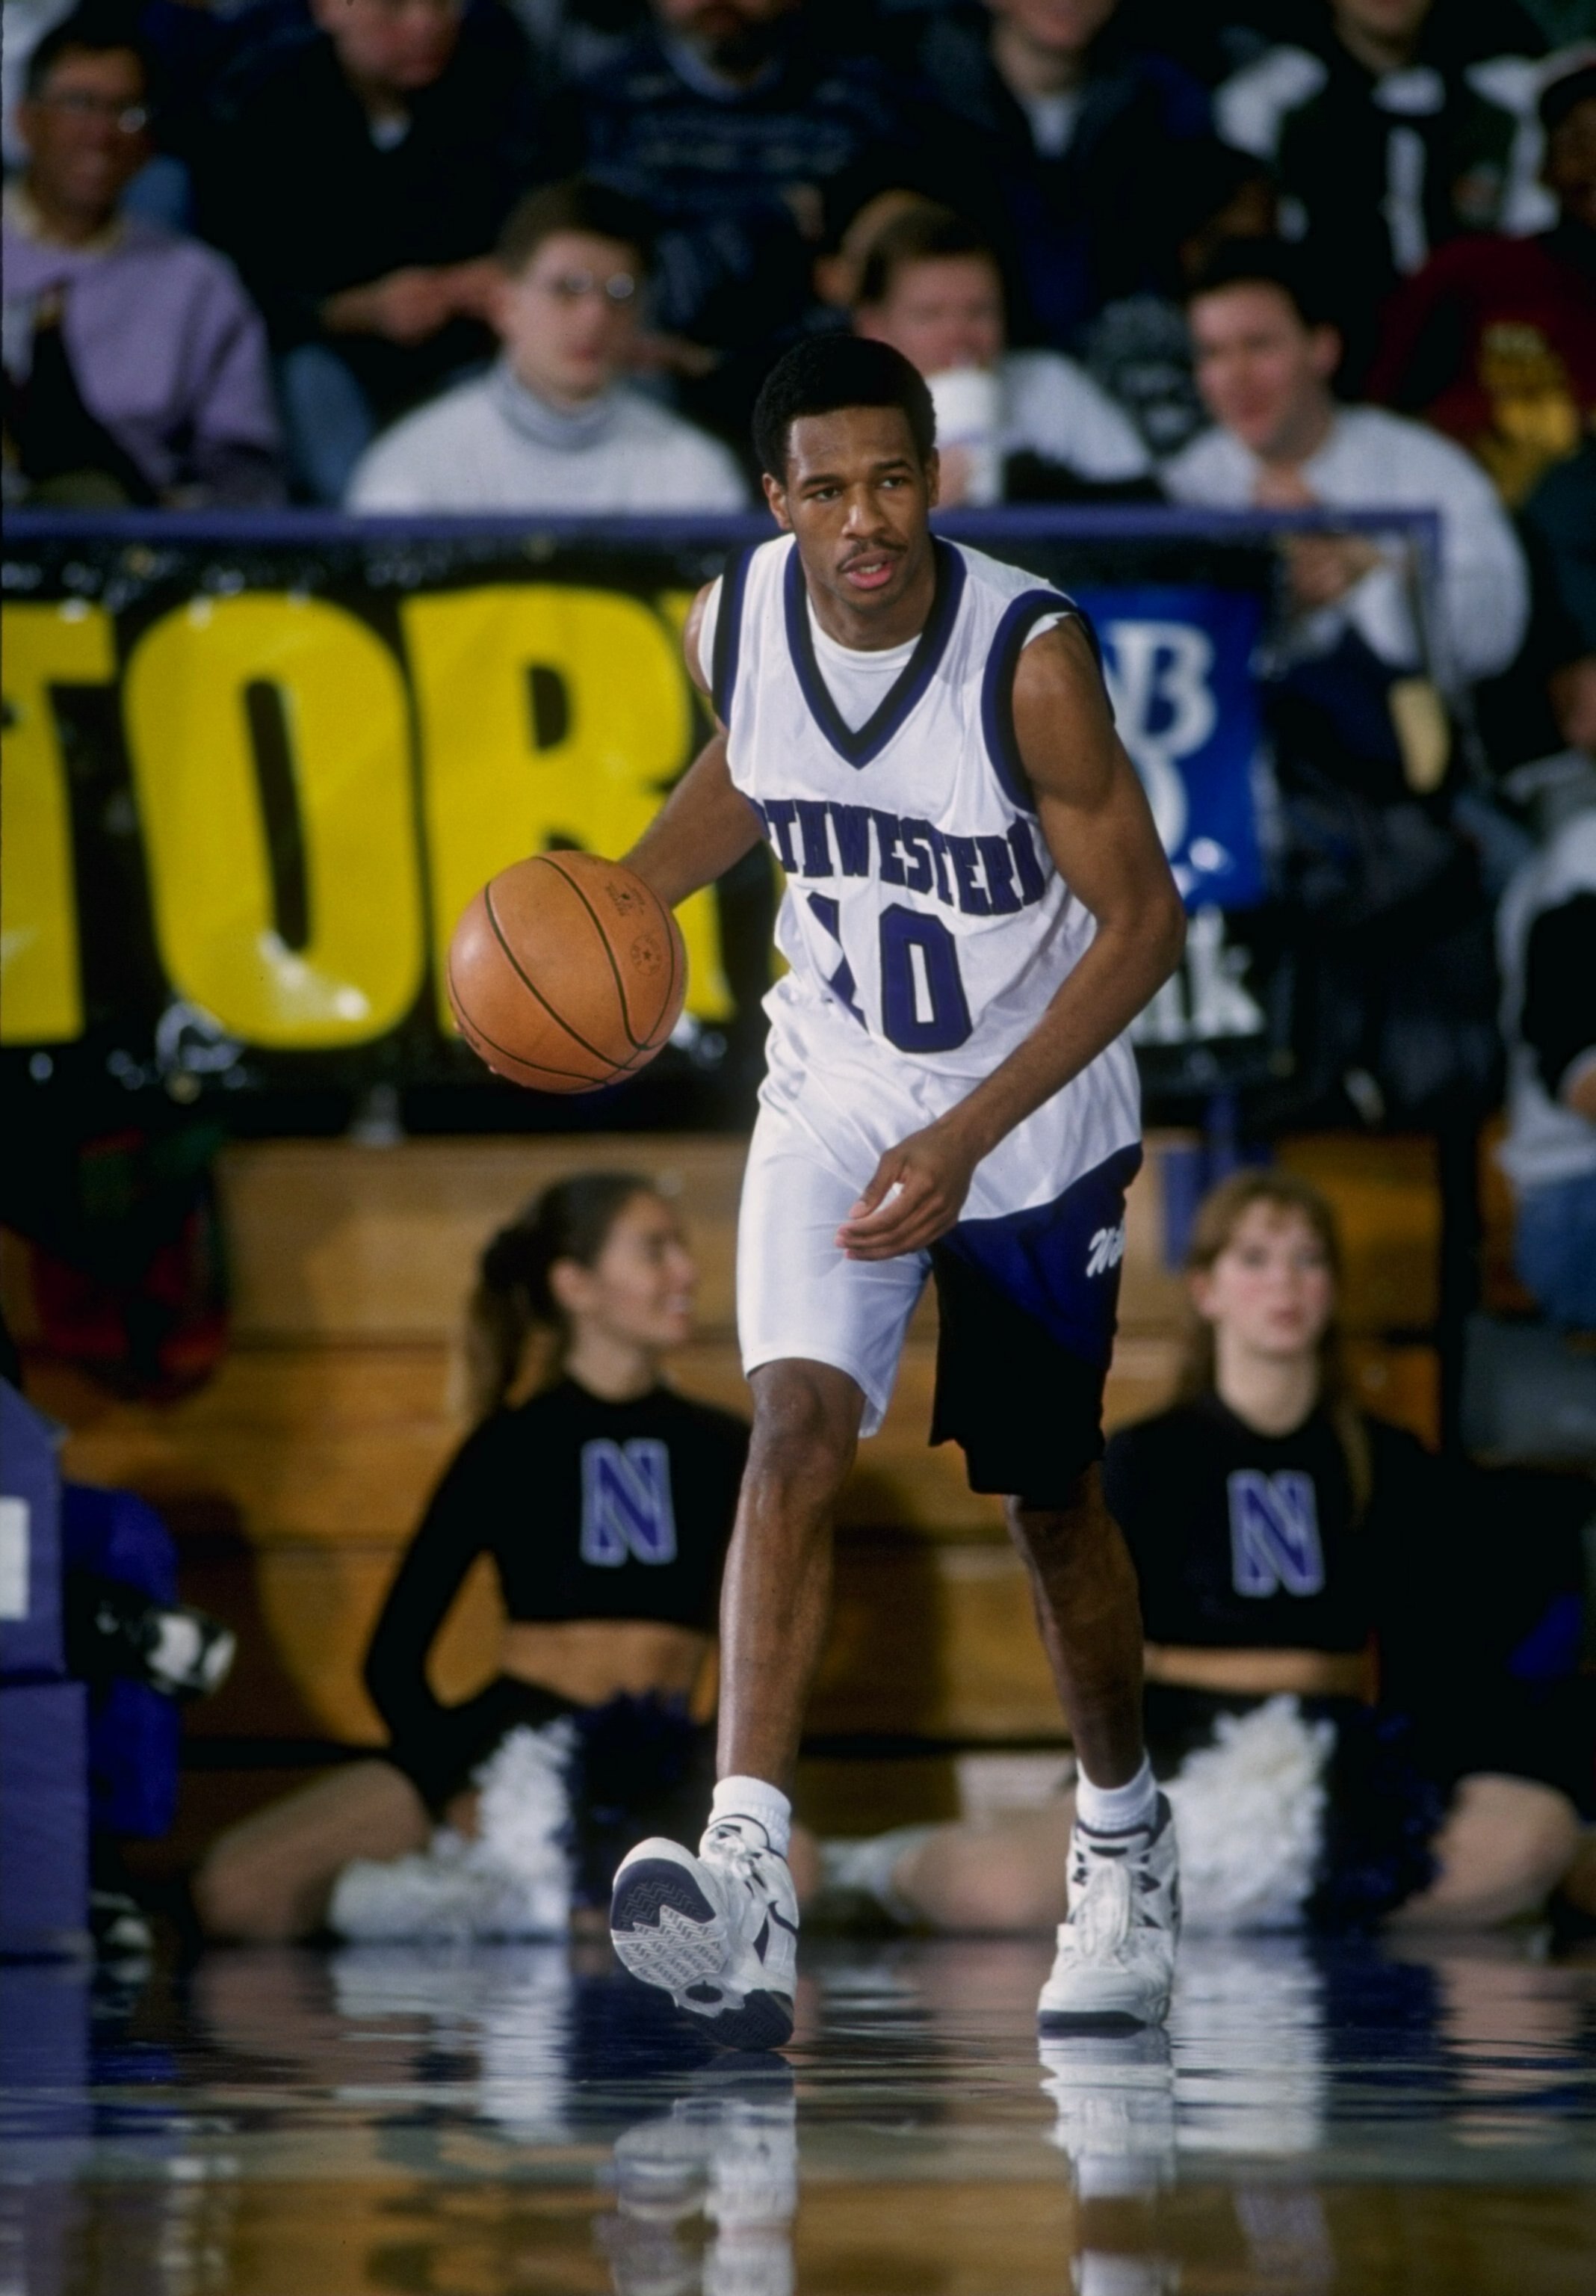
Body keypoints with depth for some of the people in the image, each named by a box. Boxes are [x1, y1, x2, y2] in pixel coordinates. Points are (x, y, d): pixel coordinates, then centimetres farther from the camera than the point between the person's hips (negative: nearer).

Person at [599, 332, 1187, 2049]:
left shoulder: (1029, 655, -26)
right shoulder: (734, 622, -12)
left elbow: (1141, 918, -20)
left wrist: (968, 1136, -25)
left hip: (1038, 1125, -2)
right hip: (833, 1100, 2)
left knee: (1051, 1497, 12)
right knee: (798, 1427, -20)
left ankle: (1124, 1842, 38)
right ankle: (747, 1875, -32)